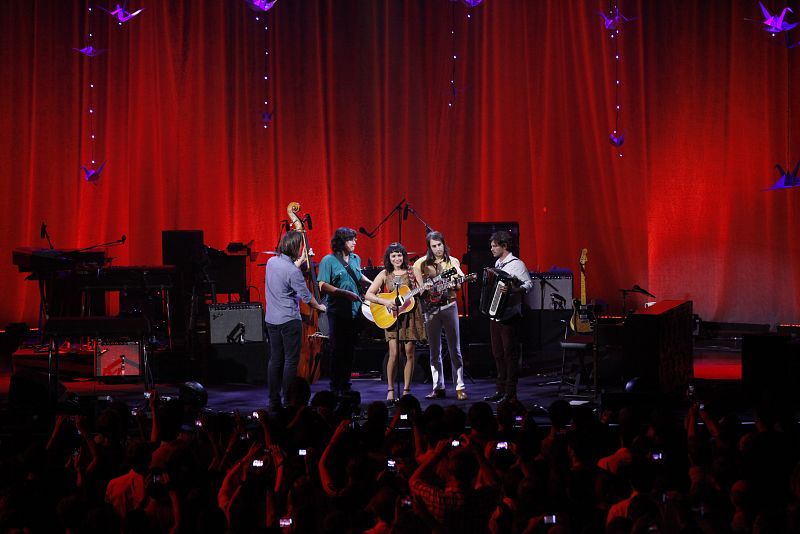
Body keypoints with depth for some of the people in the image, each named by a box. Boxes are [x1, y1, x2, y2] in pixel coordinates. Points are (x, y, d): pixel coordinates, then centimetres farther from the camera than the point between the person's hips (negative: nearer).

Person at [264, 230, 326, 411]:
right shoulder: (293, 272, -19)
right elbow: (306, 296, -11)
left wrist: (301, 260, 21)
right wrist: (319, 306, 8)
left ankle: (274, 401, 14)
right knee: (291, 361, -2)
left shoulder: (272, 261, 3)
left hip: (271, 319, 8)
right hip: (289, 320, -8)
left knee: (275, 360, 11)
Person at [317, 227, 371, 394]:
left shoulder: (355, 259, 10)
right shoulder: (329, 261, -9)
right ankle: (335, 388, 7)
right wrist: (346, 294, -23)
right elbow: (323, 286, -16)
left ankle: (346, 385, 18)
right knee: (338, 349, -1)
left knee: (349, 349, 9)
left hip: (354, 311, 6)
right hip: (337, 311, -5)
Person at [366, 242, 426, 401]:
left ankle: (406, 390, 9)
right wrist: (386, 302, -14)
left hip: (410, 316, 1)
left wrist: (414, 282, -15)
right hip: (392, 317, -1)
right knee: (394, 354, -8)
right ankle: (390, 390, 2)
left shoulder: (412, 272, 4)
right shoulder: (385, 274, 3)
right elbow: (369, 294, 0)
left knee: (409, 353, 1)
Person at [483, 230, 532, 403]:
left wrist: (513, 290, -30)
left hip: (509, 316, -8)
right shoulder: (497, 263, 16)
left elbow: (529, 284, -17)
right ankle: (501, 390, 17)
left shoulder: (516, 264, -10)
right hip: (495, 315, 8)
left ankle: (510, 393, -1)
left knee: (510, 353, -4)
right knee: (498, 354, 11)